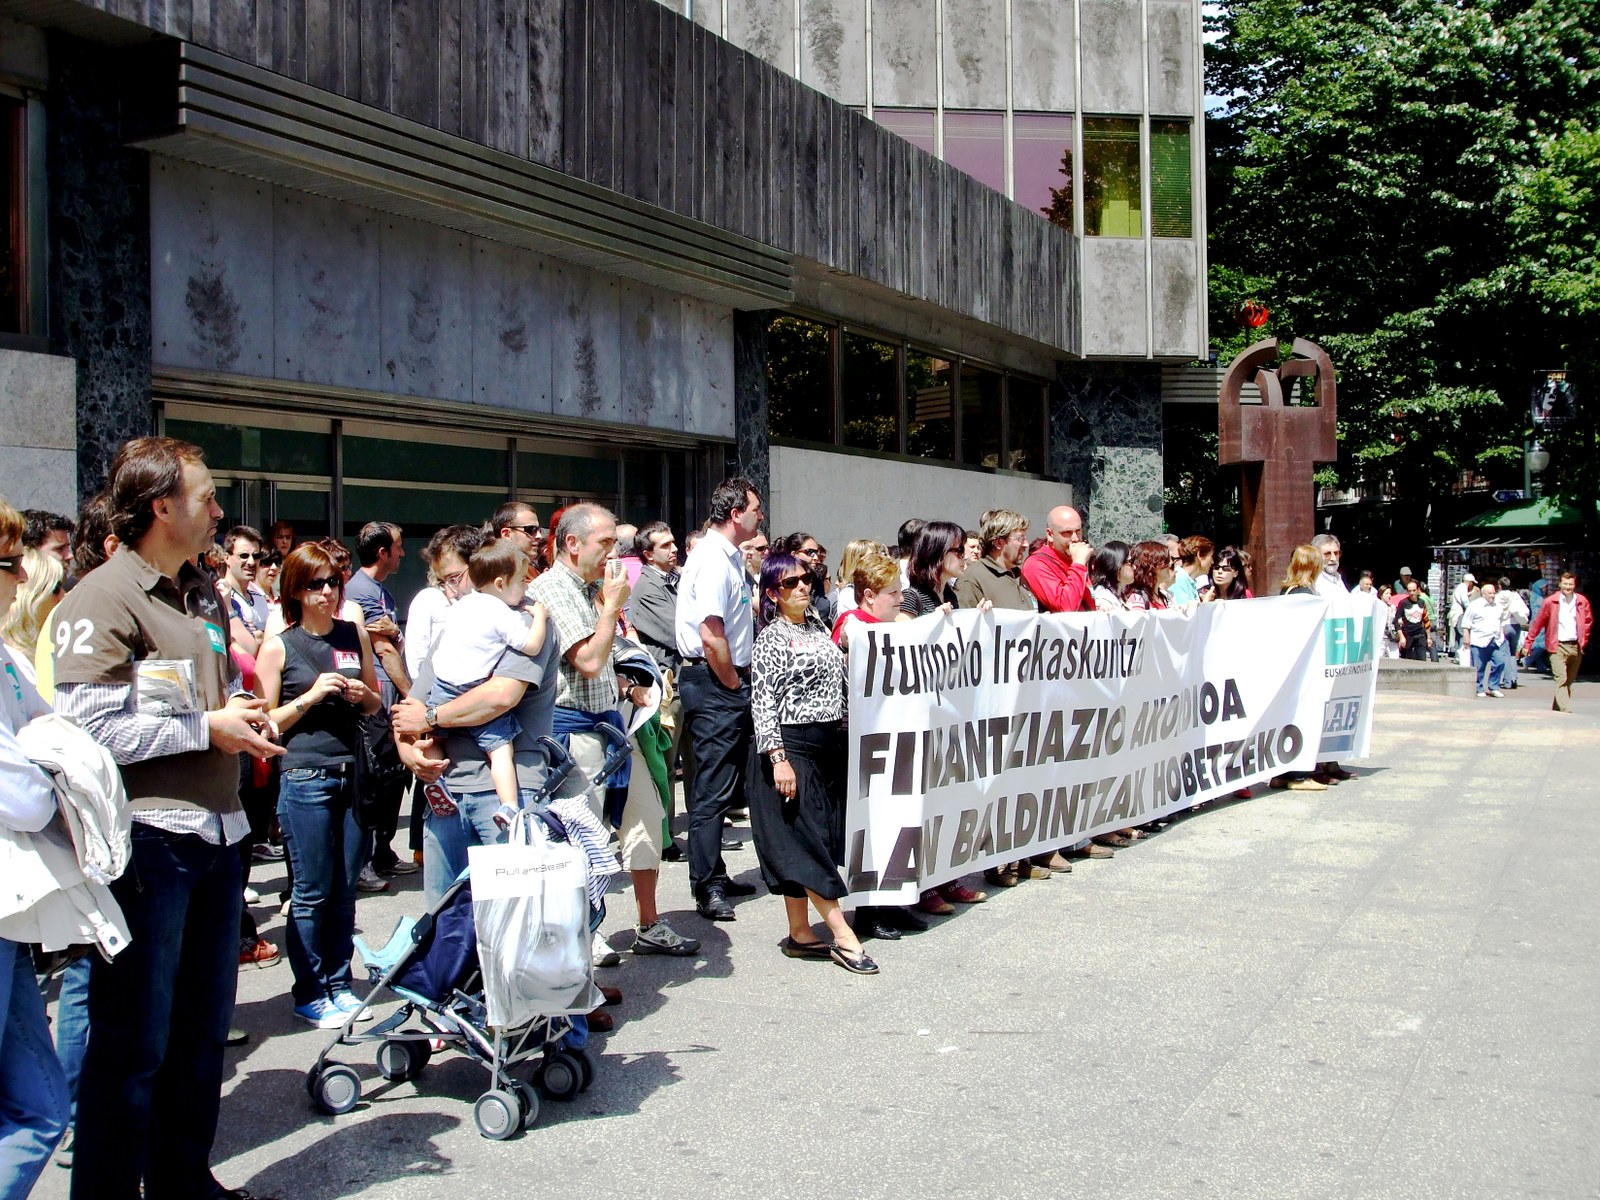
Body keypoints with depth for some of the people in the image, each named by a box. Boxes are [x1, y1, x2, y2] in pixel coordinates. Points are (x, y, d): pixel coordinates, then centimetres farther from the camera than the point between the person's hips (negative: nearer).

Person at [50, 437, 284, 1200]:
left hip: (214, 831, 8)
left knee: (202, 1026, 17)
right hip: (146, 837, -8)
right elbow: (90, 727, -19)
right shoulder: (101, 600, -11)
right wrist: (207, 729, -14)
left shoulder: (202, 596, 16)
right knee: (134, 1039, 1)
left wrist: (243, 713, 6)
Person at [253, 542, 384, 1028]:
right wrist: (310, 697, -15)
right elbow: (266, 723, -2)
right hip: (305, 779, -4)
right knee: (312, 892, 1)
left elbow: (377, 703, 19)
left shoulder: (355, 635, 9)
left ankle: (339, 984, 21)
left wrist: (363, 695, -3)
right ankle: (309, 994, 12)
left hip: (353, 773, 4)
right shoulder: (279, 647, -2)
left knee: (345, 889, 9)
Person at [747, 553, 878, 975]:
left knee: (810, 840, 9)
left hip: (828, 745, 8)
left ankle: (800, 933, 15)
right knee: (805, 840, -7)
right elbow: (763, 704, -14)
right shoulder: (771, 638, -9)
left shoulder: (818, 625, 13)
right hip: (792, 746, -8)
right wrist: (778, 759, -21)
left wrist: (844, 736, 18)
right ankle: (843, 936, -7)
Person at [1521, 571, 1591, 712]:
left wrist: (1583, 641, 11)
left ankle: (1557, 708, 23)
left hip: (1576, 647, 4)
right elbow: (1538, 623, 1)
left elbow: (1588, 621, 18)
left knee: (1569, 682, 10)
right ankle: (1566, 711, -22)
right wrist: (1528, 643, 0)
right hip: (1558, 647, -4)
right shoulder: (1550, 602, -4)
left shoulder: (1582, 601, 5)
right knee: (1561, 680, -15)